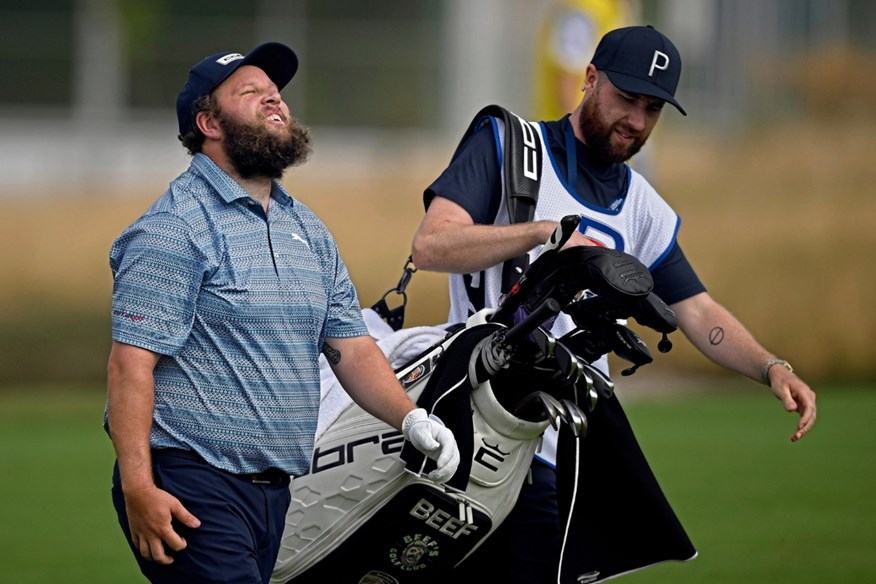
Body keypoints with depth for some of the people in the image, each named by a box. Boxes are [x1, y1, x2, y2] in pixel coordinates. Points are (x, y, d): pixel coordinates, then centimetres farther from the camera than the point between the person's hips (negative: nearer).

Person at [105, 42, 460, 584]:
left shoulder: (307, 229, 18)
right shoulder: (175, 228, -9)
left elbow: (351, 346, 16)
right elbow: (132, 361, -15)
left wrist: (410, 417, -3)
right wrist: (137, 489, -23)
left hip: (273, 492, 8)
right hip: (192, 488, -8)